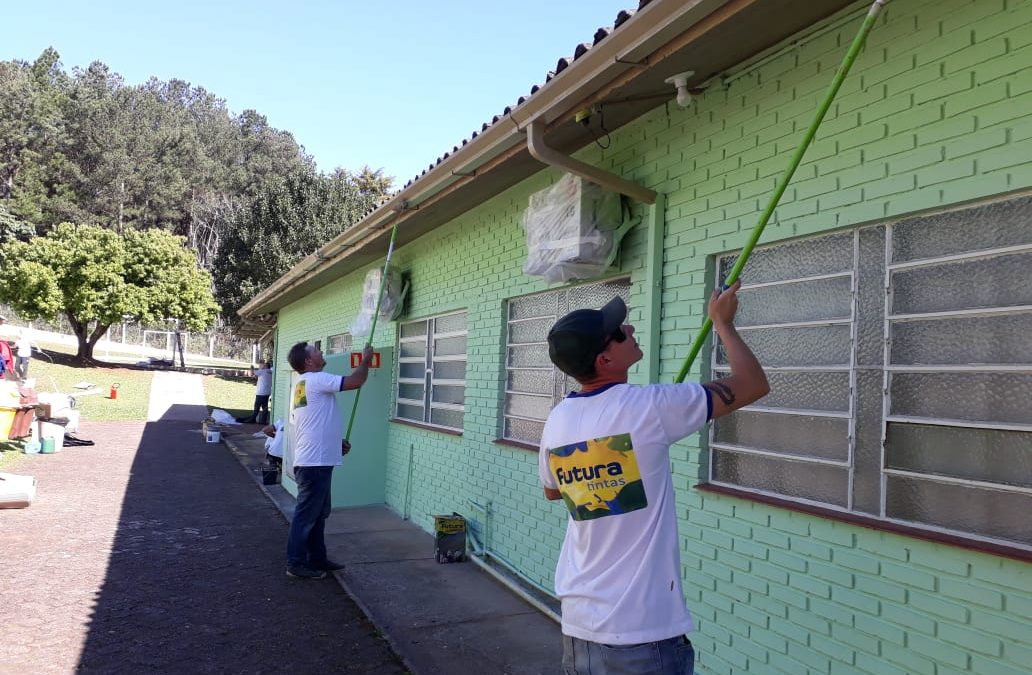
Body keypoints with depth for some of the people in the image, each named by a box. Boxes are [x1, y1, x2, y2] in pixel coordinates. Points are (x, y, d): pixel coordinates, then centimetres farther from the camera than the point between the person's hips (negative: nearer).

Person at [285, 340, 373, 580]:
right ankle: (296, 564, 8)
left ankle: (317, 558, 28)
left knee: (318, 514, 18)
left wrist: (336, 442, 23)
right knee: (306, 515, -1)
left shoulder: (303, 384, 18)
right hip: (314, 463, -10)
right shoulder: (316, 379, -14)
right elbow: (355, 381, -19)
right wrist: (366, 359, -3)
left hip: (315, 461, 10)